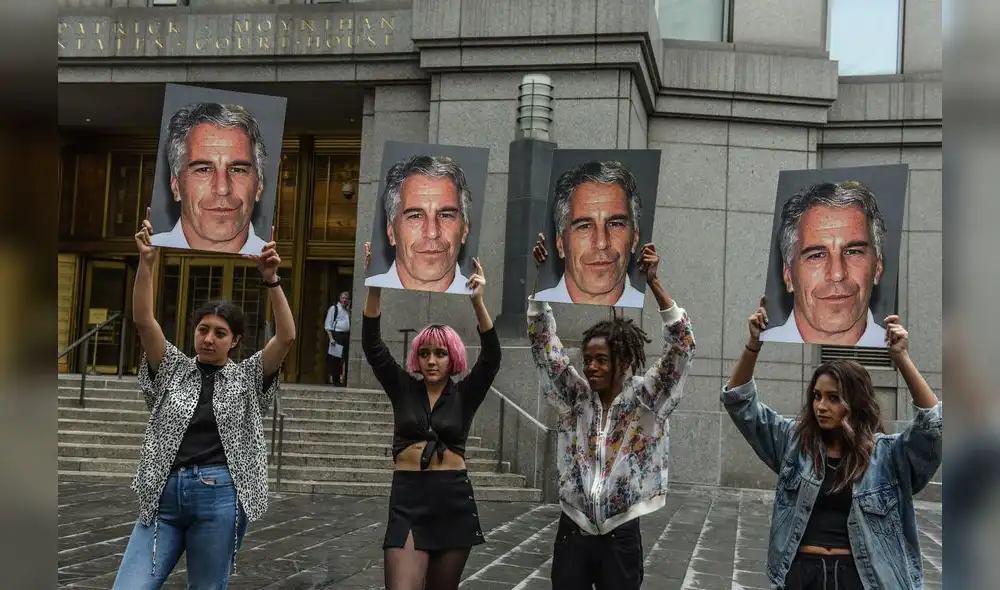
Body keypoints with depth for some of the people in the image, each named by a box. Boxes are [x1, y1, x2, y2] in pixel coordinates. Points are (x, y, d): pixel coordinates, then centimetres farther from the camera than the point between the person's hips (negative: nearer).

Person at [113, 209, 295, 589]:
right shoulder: (173, 369, 11)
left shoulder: (248, 378, 8)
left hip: (220, 498, -1)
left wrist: (271, 280, -15)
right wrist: (147, 261, -11)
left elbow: (287, 337, -5)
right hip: (164, 495, 2)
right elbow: (142, 319, 0)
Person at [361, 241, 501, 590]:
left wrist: (477, 302, -24)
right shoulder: (403, 389, 6)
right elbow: (372, 345, -4)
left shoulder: (464, 395, 3)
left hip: (454, 500, 1)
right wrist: (375, 288, -17)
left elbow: (491, 357, -11)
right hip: (407, 499, 0)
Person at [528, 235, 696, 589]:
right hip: (572, 533, 2)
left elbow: (682, 347, -15)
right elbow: (544, 345, -1)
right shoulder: (576, 397, 2)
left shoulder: (644, 399, -5)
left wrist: (653, 282, -24)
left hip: (621, 537, -2)